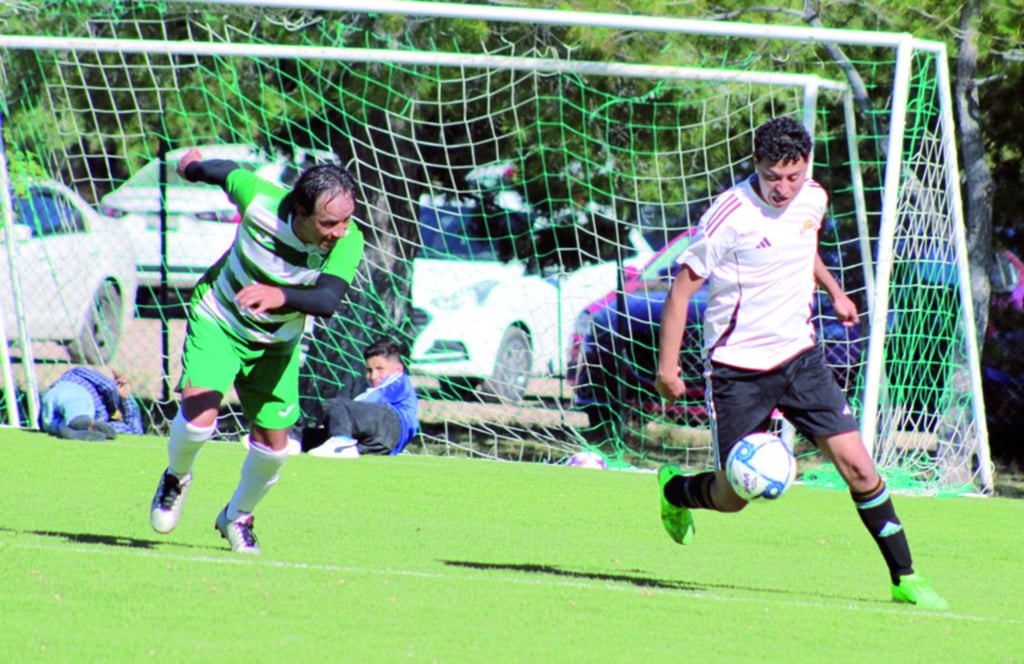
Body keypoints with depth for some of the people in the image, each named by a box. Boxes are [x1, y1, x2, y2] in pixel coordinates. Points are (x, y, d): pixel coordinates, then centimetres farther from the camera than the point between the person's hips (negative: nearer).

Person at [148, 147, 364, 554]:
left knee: (273, 444, 3)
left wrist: (281, 296, -64)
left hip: (276, 342, 2)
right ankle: (176, 479, 15)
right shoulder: (261, 200, -29)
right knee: (199, 417, -20)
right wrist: (193, 166, 16)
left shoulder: (348, 242, -28)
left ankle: (238, 517, 34)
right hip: (218, 319, -2)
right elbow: (226, 172, -7)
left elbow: (328, 300, -43)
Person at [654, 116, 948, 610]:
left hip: (799, 356, 4)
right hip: (738, 367, -4)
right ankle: (674, 488, 37)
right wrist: (667, 364, -15)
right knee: (731, 499, 3)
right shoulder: (731, 215, -17)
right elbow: (682, 287, -12)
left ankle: (905, 578, 1)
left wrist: (834, 292, 24)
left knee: (857, 466, -8)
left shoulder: (813, 200, 1)